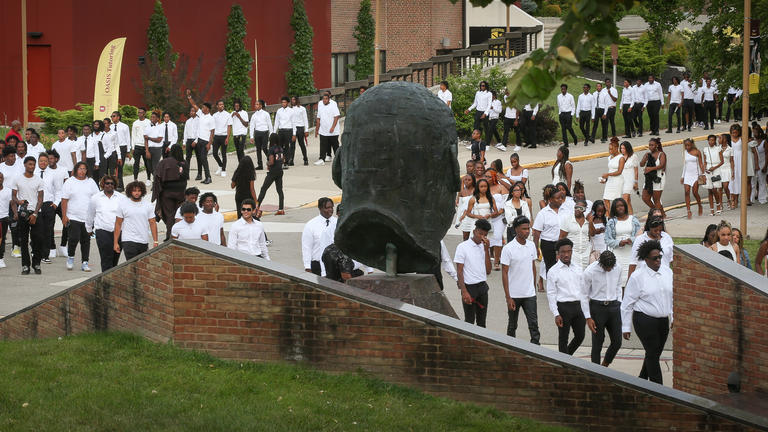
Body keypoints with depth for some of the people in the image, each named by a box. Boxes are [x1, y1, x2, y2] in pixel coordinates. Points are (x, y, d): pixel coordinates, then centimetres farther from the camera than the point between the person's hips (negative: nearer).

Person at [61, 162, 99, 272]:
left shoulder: (91, 182, 10)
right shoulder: (69, 182, 1)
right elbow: (64, 200, -1)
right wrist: (64, 216, -6)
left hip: (88, 218, 3)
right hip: (73, 217, -3)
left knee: (86, 240, 4)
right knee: (74, 238, -14)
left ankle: (85, 263, 10)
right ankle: (70, 257, 11)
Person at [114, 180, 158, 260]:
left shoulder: (148, 206, 7)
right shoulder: (123, 205, 1)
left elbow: (152, 223, 6)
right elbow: (118, 224, 2)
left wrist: (155, 241, -1)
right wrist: (115, 243, -3)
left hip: (144, 242, 4)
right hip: (129, 241, -4)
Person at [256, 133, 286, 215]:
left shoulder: (272, 149, -16)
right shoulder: (280, 148, 4)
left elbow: (271, 162, -20)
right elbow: (283, 159, 14)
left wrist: (267, 164, 0)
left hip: (273, 171, -7)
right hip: (280, 171, 7)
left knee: (263, 189, 3)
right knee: (280, 190, 8)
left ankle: (257, 206, 6)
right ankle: (281, 209, 5)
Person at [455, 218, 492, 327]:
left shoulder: (484, 247, 9)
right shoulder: (463, 247, -7)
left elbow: (488, 271, 2)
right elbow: (459, 272, -9)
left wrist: (486, 250, -6)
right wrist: (464, 291, -17)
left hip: (482, 286, 5)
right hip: (469, 287, -5)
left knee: (481, 322, 9)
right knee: (470, 321, -2)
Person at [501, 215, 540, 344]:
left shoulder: (531, 245, 3)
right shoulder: (508, 249, -13)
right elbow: (504, 273, -12)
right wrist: (508, 298, -15)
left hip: (529, 294, 3)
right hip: (514, 295, -3)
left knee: (533, 324, -6)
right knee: (512, 325, 11)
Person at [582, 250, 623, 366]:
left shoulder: (617, 269, 0)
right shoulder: (590, 272, -13)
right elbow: (584, 295, -7)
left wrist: (619, 303, 9)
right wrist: (588, 318, -9)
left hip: (614, 307, 4)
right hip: (597, 307, -4)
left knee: (617, 342, 4)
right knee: (597, 343, -1)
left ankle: (605, 365, 28)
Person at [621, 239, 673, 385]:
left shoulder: (667, 272, 7)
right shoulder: (637, 277, -9)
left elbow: (672, 296, 17)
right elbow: (627, 303, -5)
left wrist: (673, 318, 15)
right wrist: (626, 327, -6)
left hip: (663, 320, 6)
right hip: (645, 321, -6)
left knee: (655, 354, 11)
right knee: (652, 354, -7)